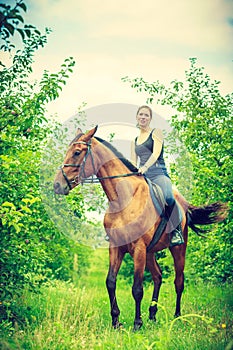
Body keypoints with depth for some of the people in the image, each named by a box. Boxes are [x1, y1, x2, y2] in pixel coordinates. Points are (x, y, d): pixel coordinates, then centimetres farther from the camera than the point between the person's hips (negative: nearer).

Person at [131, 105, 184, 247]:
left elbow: (156, 153, -10)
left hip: (158, 174, -6)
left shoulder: (156, 132, 7)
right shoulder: (135, 141, 23)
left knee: (167, 195, -37)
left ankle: (177, 231, -24)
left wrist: (145, 167, -26)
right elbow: (133, 163, 18)